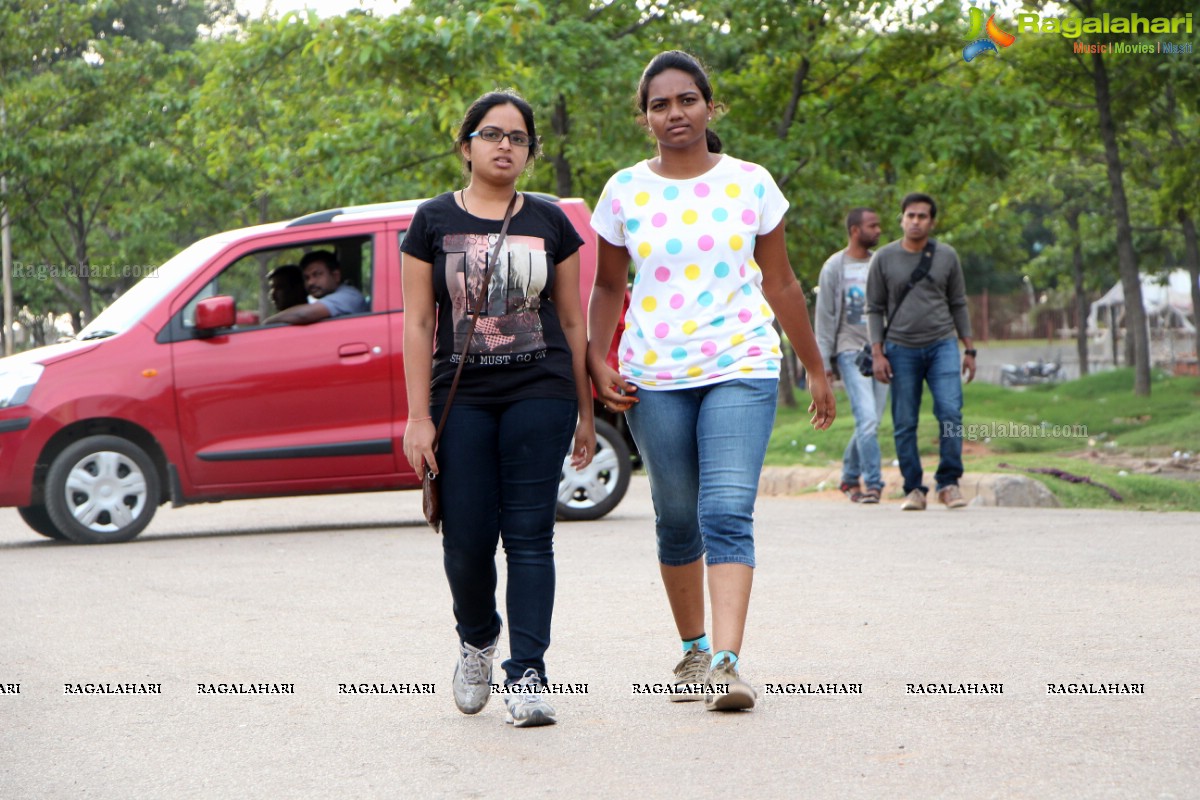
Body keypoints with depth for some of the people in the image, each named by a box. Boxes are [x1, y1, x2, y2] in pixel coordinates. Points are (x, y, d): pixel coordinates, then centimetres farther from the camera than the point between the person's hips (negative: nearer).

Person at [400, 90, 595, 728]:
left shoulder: (550, 223, 9)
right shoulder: (434, 222, 6)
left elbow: (572, 321, 12)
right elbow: (417, 323, 4)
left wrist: (586, 411, 10)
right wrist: (418, 416, -3)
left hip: (540, 394, 0)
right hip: (462, 399, 0)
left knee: (529, 535, -5)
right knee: (467, 540, -1)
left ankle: (526, 675, -2)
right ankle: (477, 641, 28)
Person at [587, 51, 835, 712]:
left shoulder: (750, 184, 3)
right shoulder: (625, 191, 4)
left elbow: (780, 284, 11)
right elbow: (608, 288, 12)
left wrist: (815, 369, 15)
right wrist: (597, 360, -2)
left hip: (741, 369, -2)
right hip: (654, 377, 2)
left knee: (727, 513, -16)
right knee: (677, 521, 8)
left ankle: (726, 663, -23)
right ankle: (692, 651, 25)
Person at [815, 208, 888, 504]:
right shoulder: (835, 267, 0)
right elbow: (824, 317, 0)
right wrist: (824, 360, -5)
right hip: (851, 350, -5)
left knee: (871, 422, 4)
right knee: (867, 419, -15)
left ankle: (850, 477, 20)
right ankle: (873, 483, -11)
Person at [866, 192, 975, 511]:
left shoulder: (946, 256, 6)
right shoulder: (884, 258, 3)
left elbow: (958, 305, 13)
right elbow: (874, 309, 5)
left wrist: (969, 350, 10)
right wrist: (877, 353, -2)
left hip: (942, 345, 0)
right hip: (901, 350, 0)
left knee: (950, 411, -14)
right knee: (905, 423, 0)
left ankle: (948, 482, -4)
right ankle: (914, 489, 8)